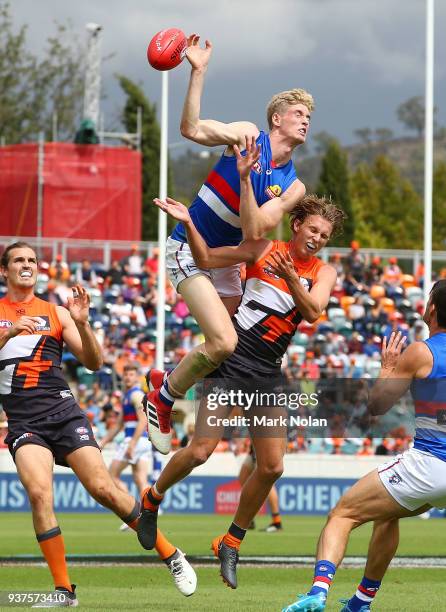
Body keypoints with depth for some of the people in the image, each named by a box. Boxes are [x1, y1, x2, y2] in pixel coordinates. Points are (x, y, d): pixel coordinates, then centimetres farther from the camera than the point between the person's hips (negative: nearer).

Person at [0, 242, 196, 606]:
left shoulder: (56, 313, 12)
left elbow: (94, 363, 7)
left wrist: (81, 323, -9)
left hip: (63, 414, 1)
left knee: (103, 489, -9)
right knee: (39, 494, -22)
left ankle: (172, 556, 6)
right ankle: (63, 591, -14)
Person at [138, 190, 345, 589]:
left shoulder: (323, 272, 8)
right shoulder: (264, 250, 2)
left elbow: (313, 311, -10)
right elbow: (206, 260, 1)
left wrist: (290, 276, -24)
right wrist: (189, 224, -14)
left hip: (267, 375, 4)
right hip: (231, 362, -3)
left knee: (272, 467, -3)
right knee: (201, 450, -13)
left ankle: (231, 544, 15)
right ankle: (152, 500, 16)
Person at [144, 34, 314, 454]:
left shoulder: (292, 186, 2)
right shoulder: (249, 135, -6)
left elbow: (254, 232, -11)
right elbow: (191, 129, -20)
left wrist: (246, 178, -22)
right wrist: (198, 72, -26)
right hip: (189, 249, -6)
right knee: (224, 341, -22)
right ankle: (162, 400, -1)